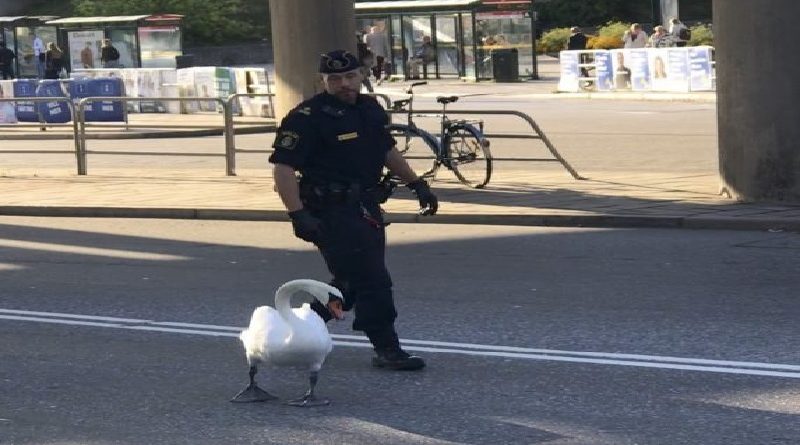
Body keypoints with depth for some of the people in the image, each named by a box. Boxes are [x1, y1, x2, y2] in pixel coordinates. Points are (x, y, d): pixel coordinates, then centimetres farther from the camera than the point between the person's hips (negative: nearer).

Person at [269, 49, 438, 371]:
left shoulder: (370, 110, 11)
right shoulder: (307, 118, -13)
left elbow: (388, 151, 26)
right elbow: (283, 168, -17)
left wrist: (417, 185, 21)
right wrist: (298, 215, -25)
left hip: (366, 208, 8)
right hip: (332, 212, -8)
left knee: (352, 281, 15)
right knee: (372, 281, -9)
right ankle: (387, 349, 0)